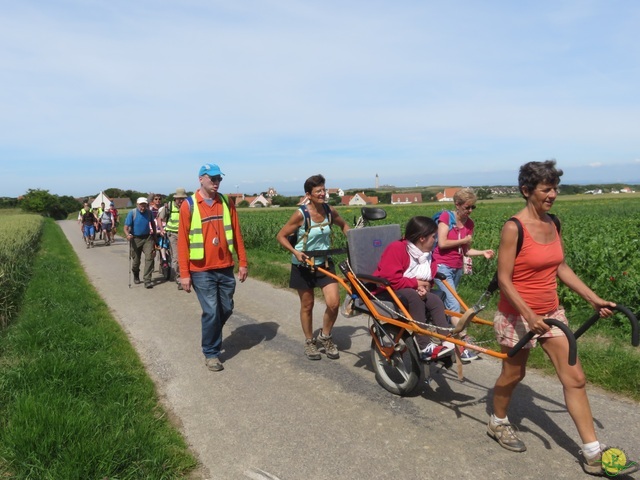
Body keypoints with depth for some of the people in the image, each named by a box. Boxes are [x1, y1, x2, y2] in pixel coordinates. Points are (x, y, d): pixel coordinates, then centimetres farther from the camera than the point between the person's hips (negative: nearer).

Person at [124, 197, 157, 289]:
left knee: (149, 258, -13)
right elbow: (126, 227, -15)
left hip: (147, 238, 1)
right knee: (136, 260, 9)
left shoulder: (149, 212, -2)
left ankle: (147, 280, -11)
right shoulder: (132, 213, -10)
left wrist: (154, 236, 14)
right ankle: (136, 276, 38)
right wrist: (128, 234, -35)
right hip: (136, 239, -1)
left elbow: (153, 224, 13)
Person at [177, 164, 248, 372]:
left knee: (226, 309, 12)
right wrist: (184, 273, -7)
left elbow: (237, 235, 8)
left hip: (226, 268, 4)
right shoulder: (188, 205, -5)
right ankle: (211, 353, 18)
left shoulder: (227, 202, 5)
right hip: (202, 270, -4)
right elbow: (182, 241, -5)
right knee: (211, 312, -2)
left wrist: (242, 262, 6)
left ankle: (211, 335, 40)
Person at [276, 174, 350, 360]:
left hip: (325, 263, 3)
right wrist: (295, 251, -25)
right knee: (307, 305, 9)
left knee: (334, 303, -9)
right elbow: (281, 236, -11)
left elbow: (343, 225, 15)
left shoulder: (330, 211, -5)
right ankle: (309, 342, 30)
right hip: (303, 265, -3)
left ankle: (324, 338, 17)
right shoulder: (301, 214, -17)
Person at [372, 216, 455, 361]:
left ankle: (446, 343, -15)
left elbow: (428, 280, 12)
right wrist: (417, 283, -17)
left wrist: (425, 287, -13)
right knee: (414, 296, -33)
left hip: (411, 291, 8)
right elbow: (391, 280, -28)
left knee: (436, 301, -14)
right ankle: (424, 348, -30)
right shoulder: (396, 248, -21)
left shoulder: (427, 255, 3)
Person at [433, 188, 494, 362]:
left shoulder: (469, 223, 7)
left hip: (458, 268, 6)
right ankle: (465, 342, -19)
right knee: (454, 304, -15)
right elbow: (442, 243, -17)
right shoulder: (446, 217, -9)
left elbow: (466, 251, 10)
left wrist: (482, 252, -6)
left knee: (445, 304, 15)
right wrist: (464, 241, -8)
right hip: (442, 266, -6)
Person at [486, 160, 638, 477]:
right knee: (513, 374, 13)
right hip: (518, 316, -6)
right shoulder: (514, 228, -20)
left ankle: (592, 453, 17)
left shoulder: (553, 224, 2)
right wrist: (529, 315, -26)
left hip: (551, 313, 7)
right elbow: (504, 280, -19)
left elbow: (560, 267, 12)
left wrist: (594, 299, 9)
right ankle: (498, 423, 39)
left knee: (574, 378, 6)